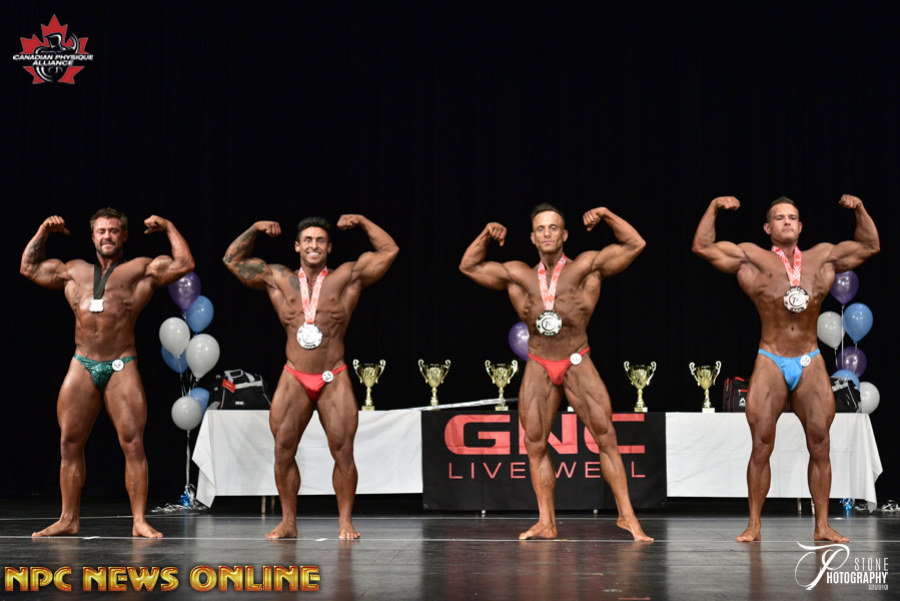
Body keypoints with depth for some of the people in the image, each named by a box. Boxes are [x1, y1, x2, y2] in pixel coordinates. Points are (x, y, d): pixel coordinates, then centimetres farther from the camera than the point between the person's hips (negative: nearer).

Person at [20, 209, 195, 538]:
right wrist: (43, 232, 24)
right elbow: (29, 267, 30)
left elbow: (184, 264, 2)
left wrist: (168, 227, 6)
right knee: (69, 443, 2)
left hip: (121, 367, -3)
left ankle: (140, 521, -5)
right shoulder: (74, 271, 20)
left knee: (133, 443, -8)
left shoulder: (140, 270, 9)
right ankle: (68, 519, 11)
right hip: (82, 366, 4)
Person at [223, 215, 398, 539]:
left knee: (343, 452, -5)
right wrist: (254, 230, 9)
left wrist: (362, 222, 5)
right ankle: (288, 522, 8)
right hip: (294, 379, 2)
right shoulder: (279, 280, 10)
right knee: (283, 452, -2)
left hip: (334, 379, -1)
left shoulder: (346, 278, 6)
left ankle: (345, 522, 4)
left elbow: (389, 251, 6)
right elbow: (233, 260, 17)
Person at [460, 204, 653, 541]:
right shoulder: (518, 275, 8)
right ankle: (546, 523, 8)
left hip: (577, 365, -3)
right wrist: (486, 235, 5)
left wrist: (607, 217, -6)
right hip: (538, 368, 3)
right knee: (535, 444, 1)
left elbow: (635, 245, -1)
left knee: (606, 436, -8)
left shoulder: (586, 267, 0)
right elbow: (469, 267, 15)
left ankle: (627, 516, -3)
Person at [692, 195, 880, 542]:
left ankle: (822, 526, 9)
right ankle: (754, 526, 5)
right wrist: (713, 208, -8)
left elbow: (870, 246, 18)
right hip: (771, 363, -2)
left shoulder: (823, 258, 10)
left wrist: (860, 210, 7)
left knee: (820, 447, 1)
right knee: (761, 448, -2)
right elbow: (703, 247, -3)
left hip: (811, 364, 3)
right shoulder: (752, 259, 1)